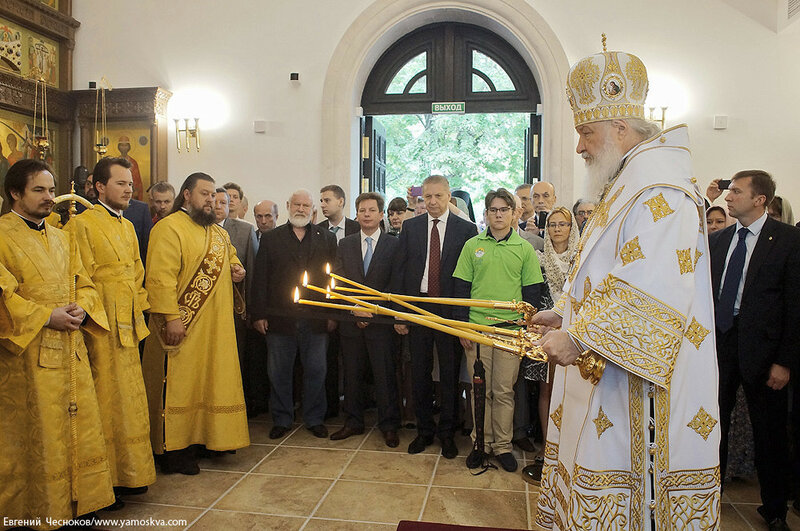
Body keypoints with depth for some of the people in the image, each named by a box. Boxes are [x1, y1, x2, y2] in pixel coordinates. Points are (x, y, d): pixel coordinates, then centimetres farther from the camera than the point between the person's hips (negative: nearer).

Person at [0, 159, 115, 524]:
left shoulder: (61, 238, 16)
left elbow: (84, 284, 15)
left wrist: (81, 309, -4)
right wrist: (46, 316, -18)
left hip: (71, 352, 6)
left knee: (80, 430, 11)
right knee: (35, 440, 3)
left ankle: (80, 505, 24)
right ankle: (38, 511, 17)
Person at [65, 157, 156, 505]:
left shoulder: (128, 226, 16)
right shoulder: (81, 224, -9)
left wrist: (139, 314, 13)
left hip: (128, 327, 8)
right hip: (102, 330, -8)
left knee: (128, 401, 15)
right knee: (107, 401, 0)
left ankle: (129, 473, 28)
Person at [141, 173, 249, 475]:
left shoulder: (217, 232, 16)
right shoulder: (169, 228, -10)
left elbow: (230, 257, 30)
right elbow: (161, 277, -18)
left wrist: (236, 269, 6)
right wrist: (172, 317, -24)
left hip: (216, 325, 8)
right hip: (184, 326, -8)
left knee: (211, 382, 14)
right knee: (179, 385, 0)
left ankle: (208, 438, 28)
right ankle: (173, 450, 11)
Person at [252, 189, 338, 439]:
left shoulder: (327, 238, 7)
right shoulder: (270, 238, 7)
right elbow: (260, 278, 3)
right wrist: (259, 315, -3)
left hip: (316, 319, 0)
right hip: (280, 318, 0)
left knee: (316, 371, 8)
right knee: (279, 372, 9)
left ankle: (315, 419, 24)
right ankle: (281, 419, 25)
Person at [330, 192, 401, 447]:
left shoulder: (393, 244, 0)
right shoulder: (345, 245, 10)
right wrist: (355, 308, -8)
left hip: (381, 320, -3)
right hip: (351, 320, 3)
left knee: (385, 374, 2)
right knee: (352, 373, 10)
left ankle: (388, 425, 15)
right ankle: (353, 422, 25)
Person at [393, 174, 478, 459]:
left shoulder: (466, 229, 0)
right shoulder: (410, 227, 6)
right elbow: (399, 271, 5)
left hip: (450, 310, -2)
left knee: (450, 373, 7)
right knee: (420, 372, 10)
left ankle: (447, 432, 24)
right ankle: (424, 430, 27)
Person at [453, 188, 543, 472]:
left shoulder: (524, 249, 5)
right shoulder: (472, 245, 5)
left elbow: (531, 291, 7)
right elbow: (462, 288, 5)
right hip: (477, 327, 0)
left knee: (504, 390, 5)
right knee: (480, 389, 7)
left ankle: (503, 445, 19)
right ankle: (481, 442, 20)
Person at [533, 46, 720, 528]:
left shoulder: (660, 193, -19)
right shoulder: (631, 188, 16)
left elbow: (651, 298, -28)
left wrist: (578, 337, -21)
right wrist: (566, 315, 11)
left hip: (636, 399, -10)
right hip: (608, 386, 10)